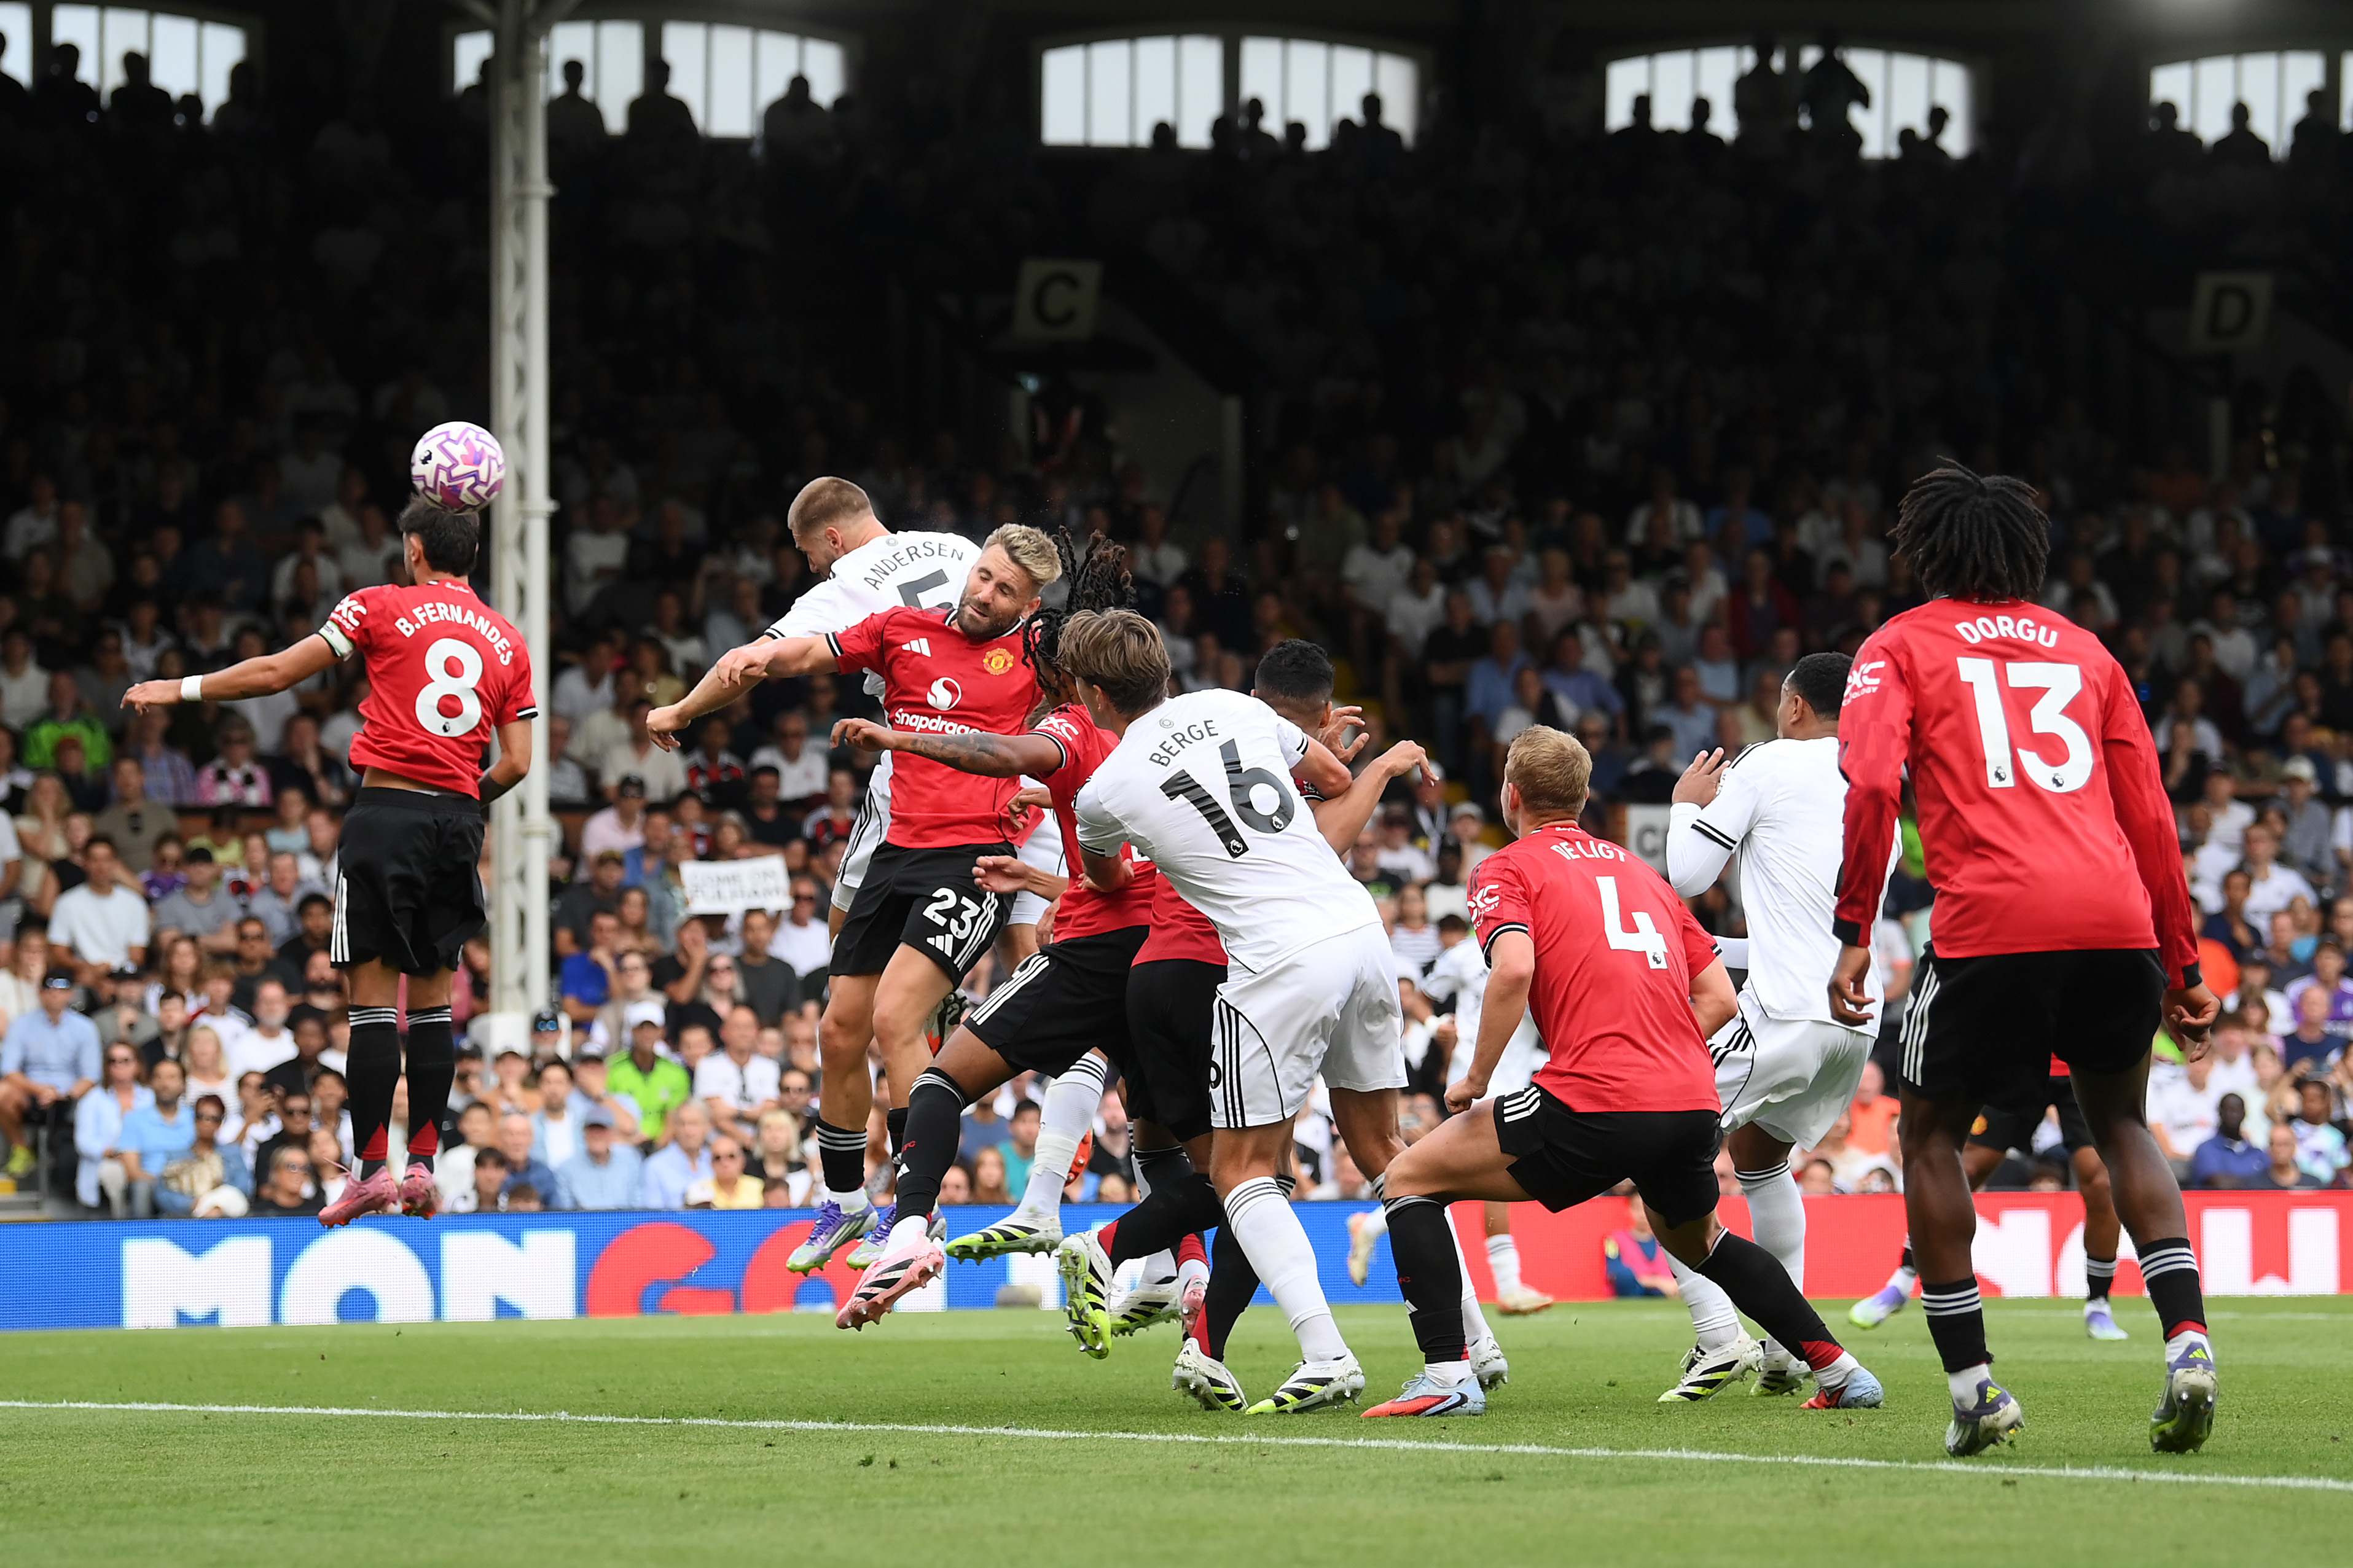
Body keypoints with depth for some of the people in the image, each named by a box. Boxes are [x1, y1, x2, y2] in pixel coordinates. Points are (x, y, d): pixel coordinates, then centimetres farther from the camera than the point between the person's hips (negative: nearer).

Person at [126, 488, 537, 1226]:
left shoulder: (382, 607, 1)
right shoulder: (508, 641, 12)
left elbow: (278, 672, 2)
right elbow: (515, 763, 7)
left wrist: (183, 689, 14)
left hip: (388, 808, -4)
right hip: (457, 820, 4)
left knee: (373, 994, -4)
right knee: (432, 997, 10)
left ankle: (373, 1171, -8)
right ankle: (423, 1165, 6)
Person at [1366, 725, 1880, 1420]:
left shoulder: (1507, 869, 6)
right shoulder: (1643, 873, 25)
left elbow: (1514, 969, -15)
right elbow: (1719, 998, 20)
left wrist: (1475, 1079, -5)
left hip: (1592, 1109, -7)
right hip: (1692, 1104, 7)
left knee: (1410, 1179, 6)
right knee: (1696, 1241, 36)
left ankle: (1447, 1374, -6)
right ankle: (1841, 1369, 31)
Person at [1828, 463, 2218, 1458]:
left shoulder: (1900, 647, 14)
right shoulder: (2084, 653, 24)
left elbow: (1871, 784, -3)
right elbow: (2150, 813, 20)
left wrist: (1853, 938, -4)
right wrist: (2182, 966, 23)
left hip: (1989, 925, -3)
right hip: (2117, 920, 3)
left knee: (1932, 1133, 15)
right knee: (2121, 1123, 22)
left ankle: (1973, 1384, 5)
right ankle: (2187, 1340, 1)